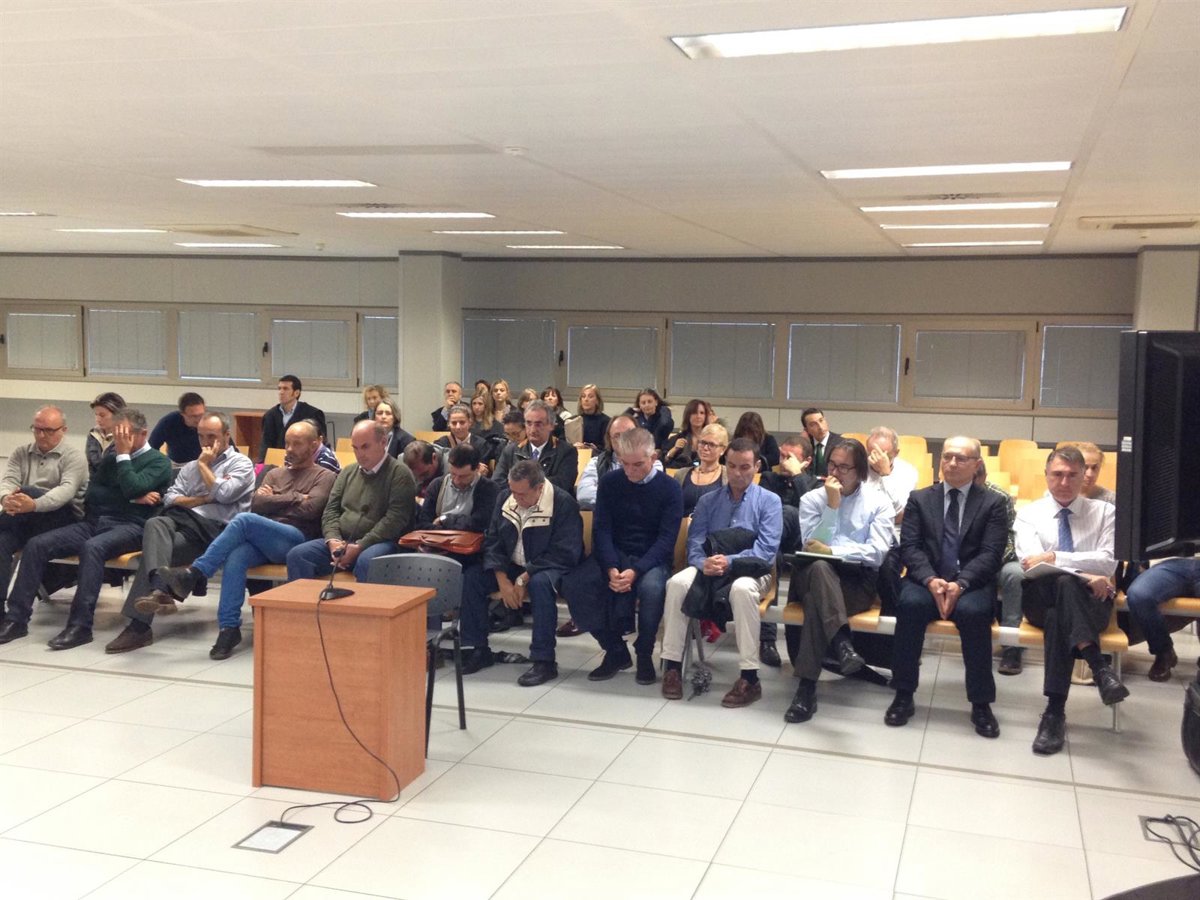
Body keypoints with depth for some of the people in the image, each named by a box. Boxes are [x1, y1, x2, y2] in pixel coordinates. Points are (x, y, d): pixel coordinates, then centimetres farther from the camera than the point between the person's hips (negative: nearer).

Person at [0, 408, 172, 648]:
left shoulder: (158, 462, 3)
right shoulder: (110, 459, 22)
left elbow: (132, 487, -15)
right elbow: (91, 495, 9)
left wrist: (123, 454, -4)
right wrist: (132, 498, -5)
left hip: (129, 527, -6)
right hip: (94, 522, 6)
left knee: (92, 547, -37)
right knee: (36, 545, -13)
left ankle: (80, 625, -36)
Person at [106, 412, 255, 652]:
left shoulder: (241, 464, 14)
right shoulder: (191, 467, 33)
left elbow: (223, 494, -5)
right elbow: (170, 499, 18)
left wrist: (204, 465, 7)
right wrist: (202, 499, 2)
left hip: (215, 530, -5)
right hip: (185, 522, 5)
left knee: (155, 546, -29)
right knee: (155, 524, -33)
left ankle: (139, 626, -35)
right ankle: (160, 590, -55)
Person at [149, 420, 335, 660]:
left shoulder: (324, 477, 12)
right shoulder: (275, 474, 29)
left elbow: (310, 509, -6)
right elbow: (257, 504, 11)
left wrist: (275, 500, 5)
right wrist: (294, 498, 5)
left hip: (296, 539, -5)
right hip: (260, 540, 5)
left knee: (244, 520, -31)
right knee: (235, 557, -31)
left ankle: (194, 574, -32)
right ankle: (229, 628, -32)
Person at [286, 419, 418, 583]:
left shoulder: (399, 473, -1)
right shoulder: (348, 472, 20)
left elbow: (395, 519, -12)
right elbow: (331, 510, 16)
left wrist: (360, 547, -17)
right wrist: (333, 540, -5)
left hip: (380, 543, -6)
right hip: (340, 542, 6)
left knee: (366, 561, -39)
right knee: (297, 555, -16)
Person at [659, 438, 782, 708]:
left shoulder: (769, 501, 4)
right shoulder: (708, 501, 14)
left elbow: (767, 550, -9)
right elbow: (694, 543, 4)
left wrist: (730, 561, -25)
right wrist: (704, 562, -21)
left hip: (751, 570, -3)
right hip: (709, 569, 3)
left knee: (742, 588, -39)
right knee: (678, 582, -29)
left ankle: (750, 679, -33)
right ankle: (672, 666, -22)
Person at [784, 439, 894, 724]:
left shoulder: (878, 502, 8)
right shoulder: (812, 499, 13)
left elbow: (877, 553, -6)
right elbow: (813, 546, -2)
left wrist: (832, 551, -15)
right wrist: (832, 505, -8)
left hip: (858, 580, -1)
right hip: (813, 576, 1)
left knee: (817, 600, -37)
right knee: (819, 567, -39)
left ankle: (807, 686, -41)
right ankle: (842, 644, -54)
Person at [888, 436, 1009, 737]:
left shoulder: (993, 503, 8)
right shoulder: (919, 498, 13)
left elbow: (991, 554, -3)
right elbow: (909, 547, 2)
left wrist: (960, 583, -20)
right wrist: (931, 579, -17)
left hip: (972, 584, -1)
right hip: (927, 581, 1)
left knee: (973, 612, -34)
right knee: (910, 603, -32)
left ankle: (981, 704, -19)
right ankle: (904, 696, -20)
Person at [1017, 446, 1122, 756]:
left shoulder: (1104, 512, 14)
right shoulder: (1029, 514, 12)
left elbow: (1107, 562, -3)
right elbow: (1031, 564, -7)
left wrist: (1054, 557, -14)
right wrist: (1085, 575, -20)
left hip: (1090, 601, 0)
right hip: (1041, 597, 0)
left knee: (1059, 617, -38)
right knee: (1065, 582, -39)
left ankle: (1055, 712, -41)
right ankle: (1099, 668, -46)